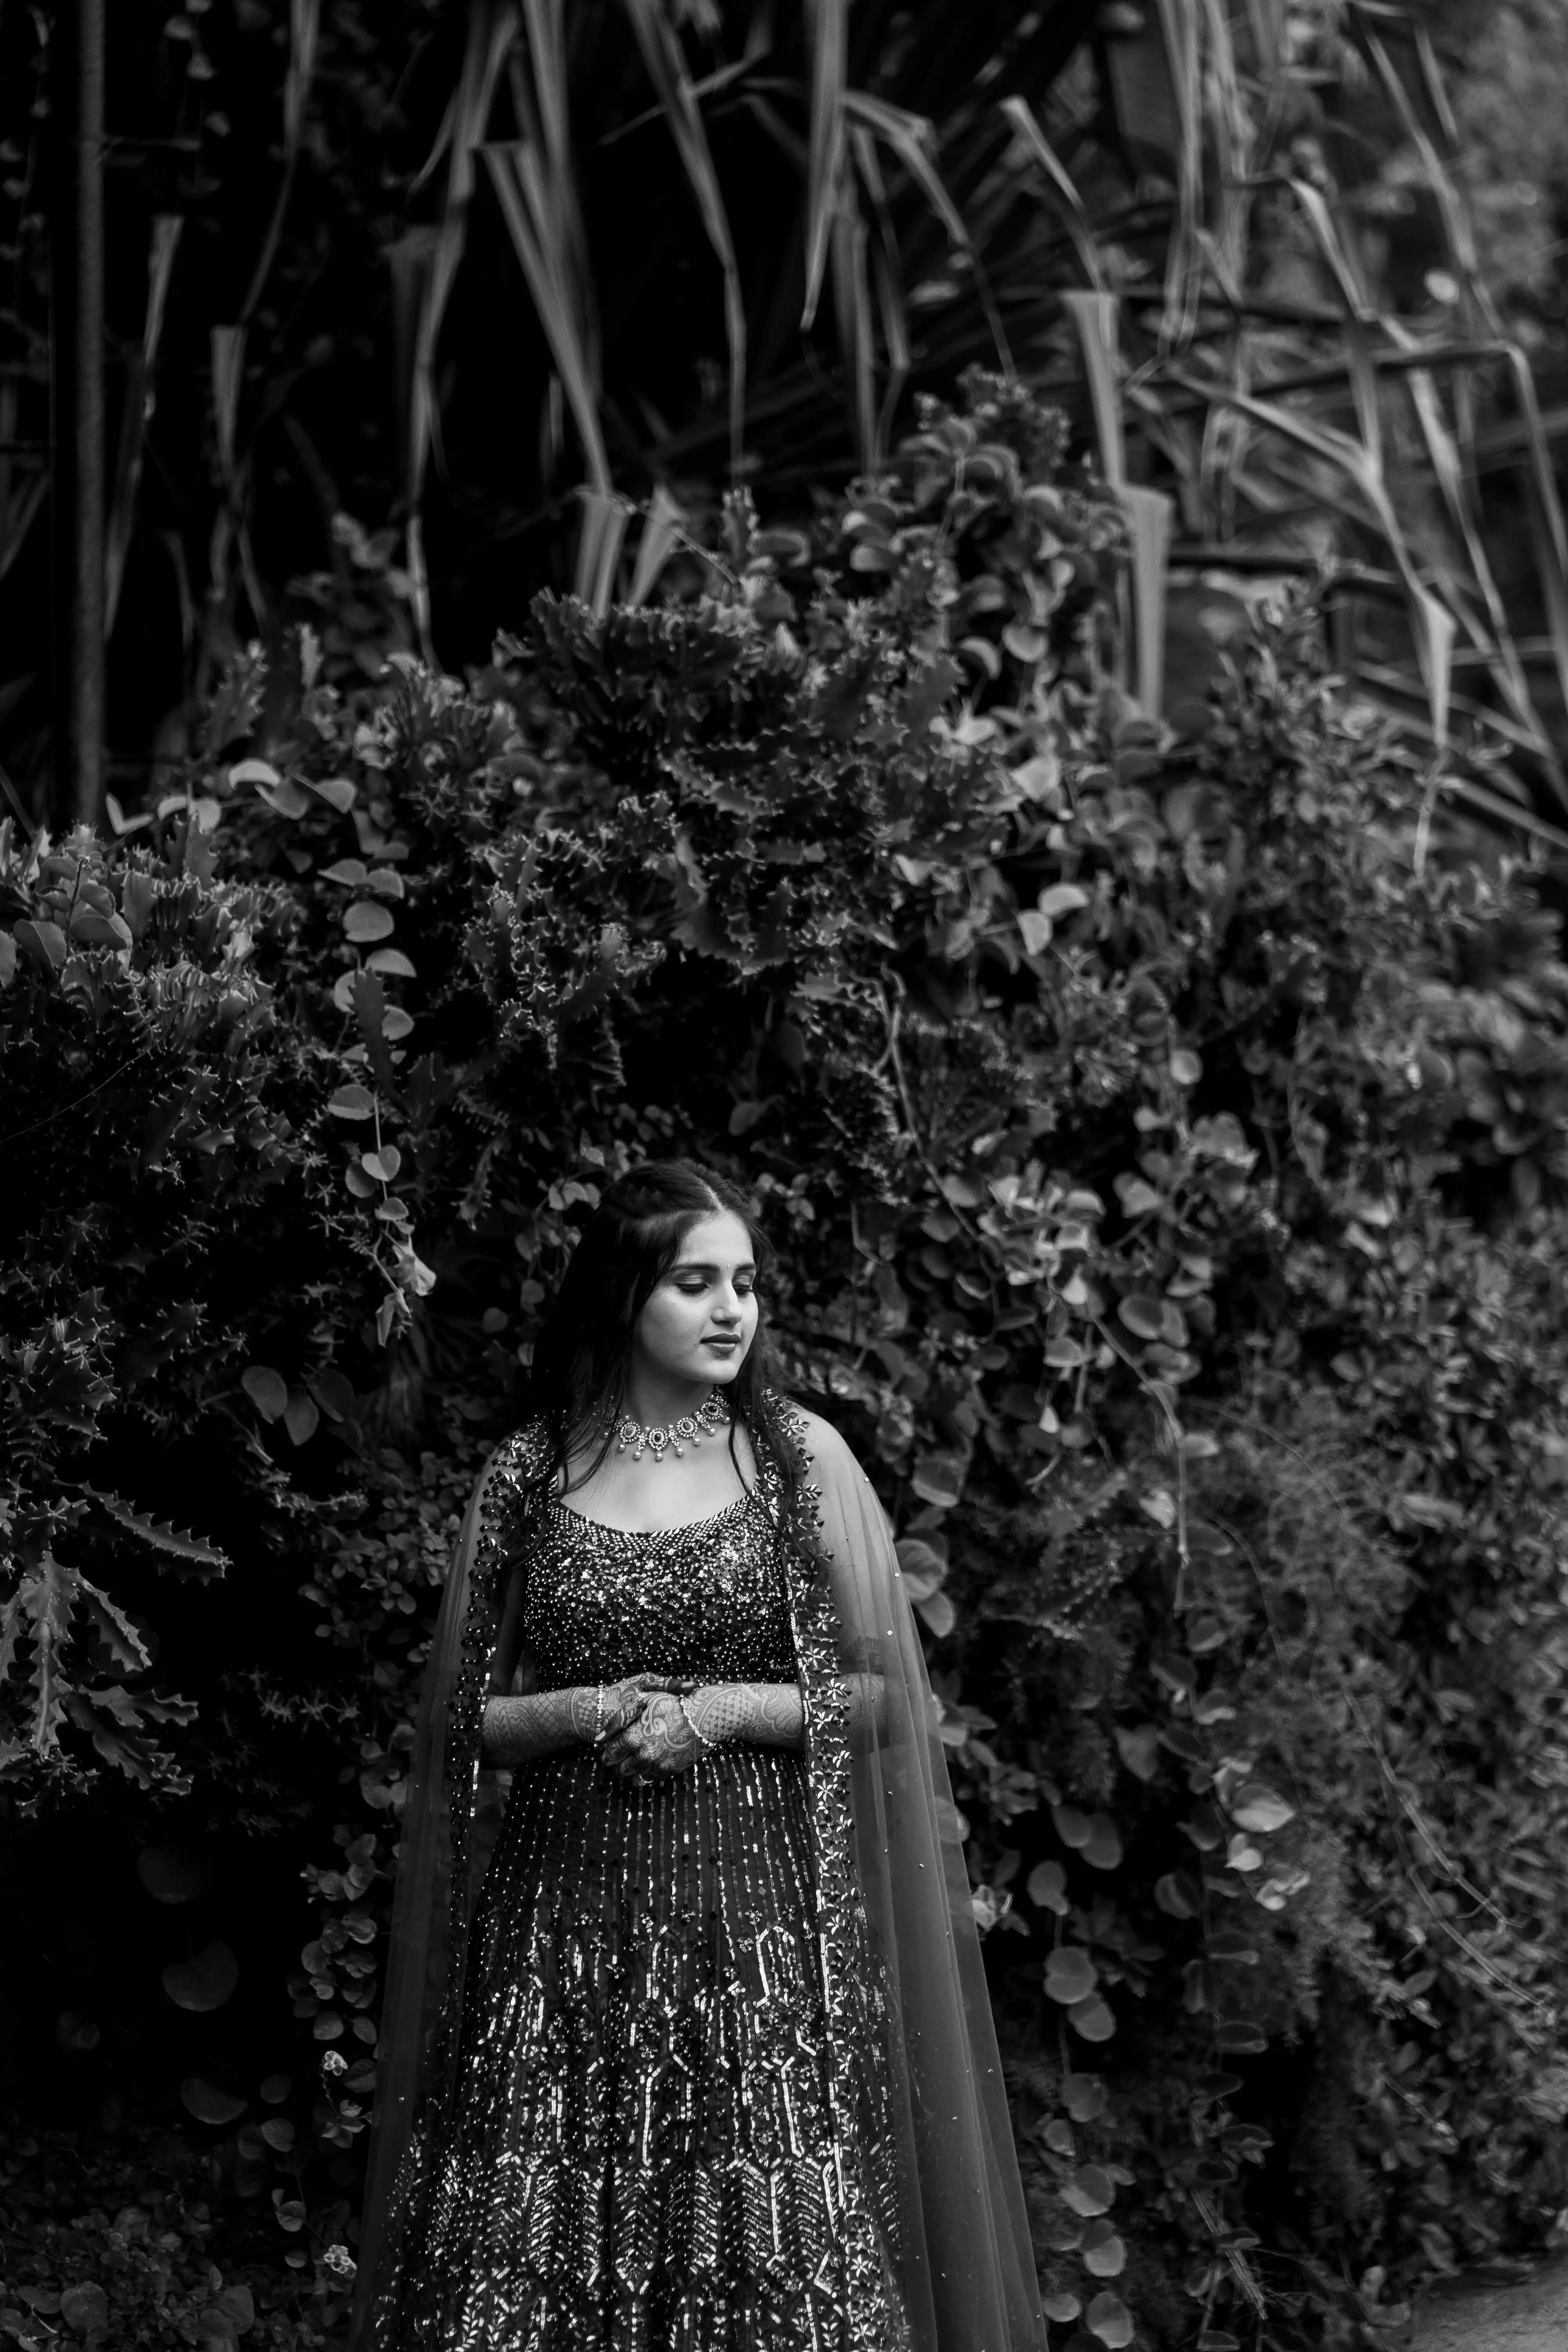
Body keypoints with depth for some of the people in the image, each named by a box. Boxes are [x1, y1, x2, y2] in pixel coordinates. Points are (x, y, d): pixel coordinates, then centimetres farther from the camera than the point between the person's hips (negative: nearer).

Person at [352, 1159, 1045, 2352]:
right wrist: (589, 1711, -9)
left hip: (759, 1907, -1)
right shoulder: (528, 1475, 6)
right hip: (568, 1908, 1)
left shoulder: (801, 1458, 3)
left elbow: (886, 1691, 2)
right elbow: (462, 1718, 9)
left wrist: (721, 1710, -10)